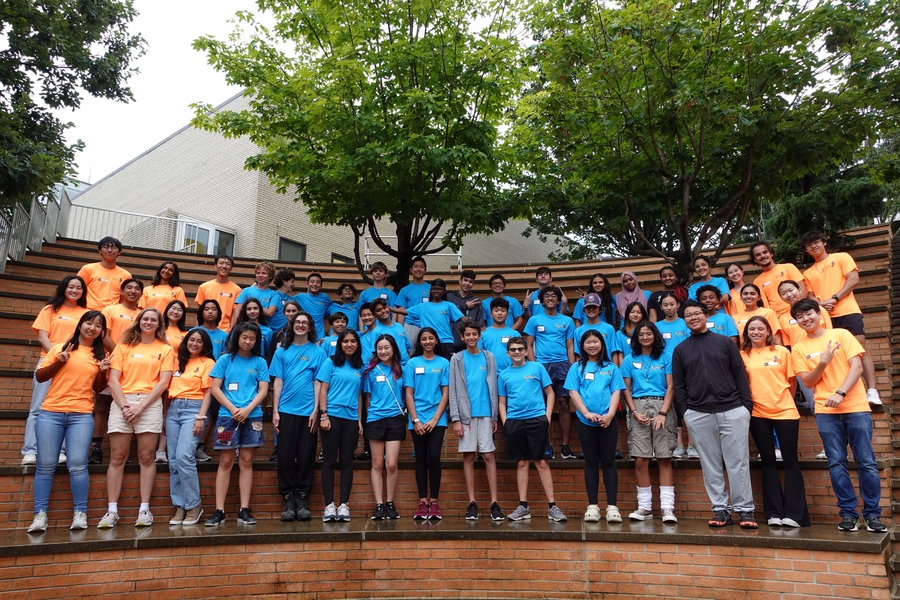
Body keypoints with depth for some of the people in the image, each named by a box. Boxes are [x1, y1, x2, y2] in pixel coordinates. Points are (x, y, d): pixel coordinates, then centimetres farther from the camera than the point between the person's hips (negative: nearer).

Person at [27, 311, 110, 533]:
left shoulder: (100, 355, 12)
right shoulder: (59, 348, 8)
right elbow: (39, 377, 6)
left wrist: (102, 371, -3)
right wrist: (59, 362, -9)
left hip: (81, 415, 0)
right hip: (51, 413, 0)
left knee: (77, 465, -7)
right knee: (46, 465, -1)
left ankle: (80, 514, -1)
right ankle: (40, 515, 5)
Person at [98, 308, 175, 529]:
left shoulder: (165, 349, 9)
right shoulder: (124, 346, 13)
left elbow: (163, 382, -1)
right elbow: (113, 379, 4)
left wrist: (140, 406, -11)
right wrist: (124, 405, -10)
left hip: (150, 403, -1)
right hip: (122, 402, 1)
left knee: (147, 457, -1)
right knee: (117, 458, -1)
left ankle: (144, 509, 2)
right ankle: (112, 511, 3)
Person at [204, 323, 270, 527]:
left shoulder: (260, 362, 9)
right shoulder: (225, 359, 6)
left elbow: (263, 390, 3)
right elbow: (215, 388, 1)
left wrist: (247, 409, -12)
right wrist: (233, 409, -10)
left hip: (252, 416, 1)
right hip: (228, 415, -1)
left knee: (246, 461, 3)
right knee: (225, 462, 0)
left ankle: (244, 510, 5)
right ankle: (219, 510, 2)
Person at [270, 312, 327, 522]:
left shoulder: (318, 352, 4)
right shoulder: (282, 351, 8)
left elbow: (318, 383, 1)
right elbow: (278, 381, 6)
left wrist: (316, 410, -6)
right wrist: (275, 411, 0)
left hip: (308, 412, -1)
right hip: (286, 411, 1)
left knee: (306, 457, 3)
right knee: (285, 456, 1)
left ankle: (302, 499, 12)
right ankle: (288, 500, 11)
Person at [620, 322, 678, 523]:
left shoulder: (666, 357, 8)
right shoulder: (630, 360, 13)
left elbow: (670, 387, 1)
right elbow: (627, 390, 9)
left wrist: (663, 413, -10)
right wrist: (634, 412, -5)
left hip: (662, 406, -1)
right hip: (638, 408, 2)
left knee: (664, 459, -5)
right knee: (640, 460, -3)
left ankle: (667, 507, -4)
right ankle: (644, 507, 4)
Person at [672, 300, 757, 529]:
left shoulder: (724, 342, 9)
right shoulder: (680, 349, 11)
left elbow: (740, 375, 6)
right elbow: (678, 384, 9)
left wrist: (746, 405, -2)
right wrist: (684, 411, 0)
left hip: (732, 410, -1)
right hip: (698, 414, 1)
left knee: (738, 462, 0)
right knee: (710, 465, 4)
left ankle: (745, 510, 6)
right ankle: (720, 509, 11)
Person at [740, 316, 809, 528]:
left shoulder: (782, 351, 3)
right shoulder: (742, 355, 4)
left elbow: (792, 381, 8)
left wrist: (785, 401, 5)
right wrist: (748, 402, -2)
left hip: (785, 411, -1)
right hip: (758, 414, 1)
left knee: (790, 460, 0)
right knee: (768, 462, 6)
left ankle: (794, 513, 5)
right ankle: (774, 513, 10)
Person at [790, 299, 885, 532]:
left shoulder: (841, 335, 3)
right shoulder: (799, 349, 6)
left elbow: (857, 366, -4)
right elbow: (808, 382, 2)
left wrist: (840, 393, -17)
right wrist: (822, 363, -17)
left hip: (856, 407, -1)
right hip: (826, 411, 1)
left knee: (866, 462, 0)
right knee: (837, 463, 1)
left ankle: (872, 514, 10)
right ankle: (848, 513, 9)